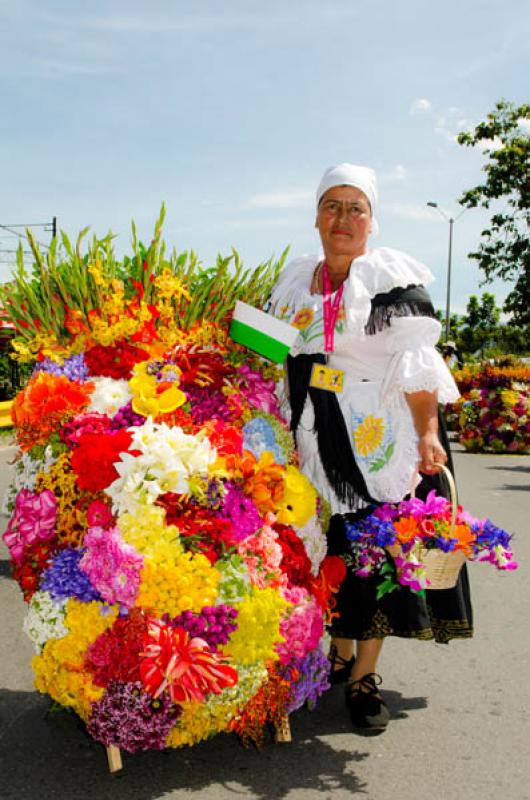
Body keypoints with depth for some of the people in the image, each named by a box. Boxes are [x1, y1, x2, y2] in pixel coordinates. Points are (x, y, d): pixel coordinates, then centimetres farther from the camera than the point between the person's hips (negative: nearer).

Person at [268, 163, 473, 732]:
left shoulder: (393, 276, -2)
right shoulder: (294, 279, 13)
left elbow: (416, 363, -9)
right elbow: (277, 357, 18)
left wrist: (428, 433, -17)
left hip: (377, 436, -4)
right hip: (317, 440, 4)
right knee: (329, 548, 10)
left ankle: (364, 676, 10)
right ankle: (340, 653, 28)